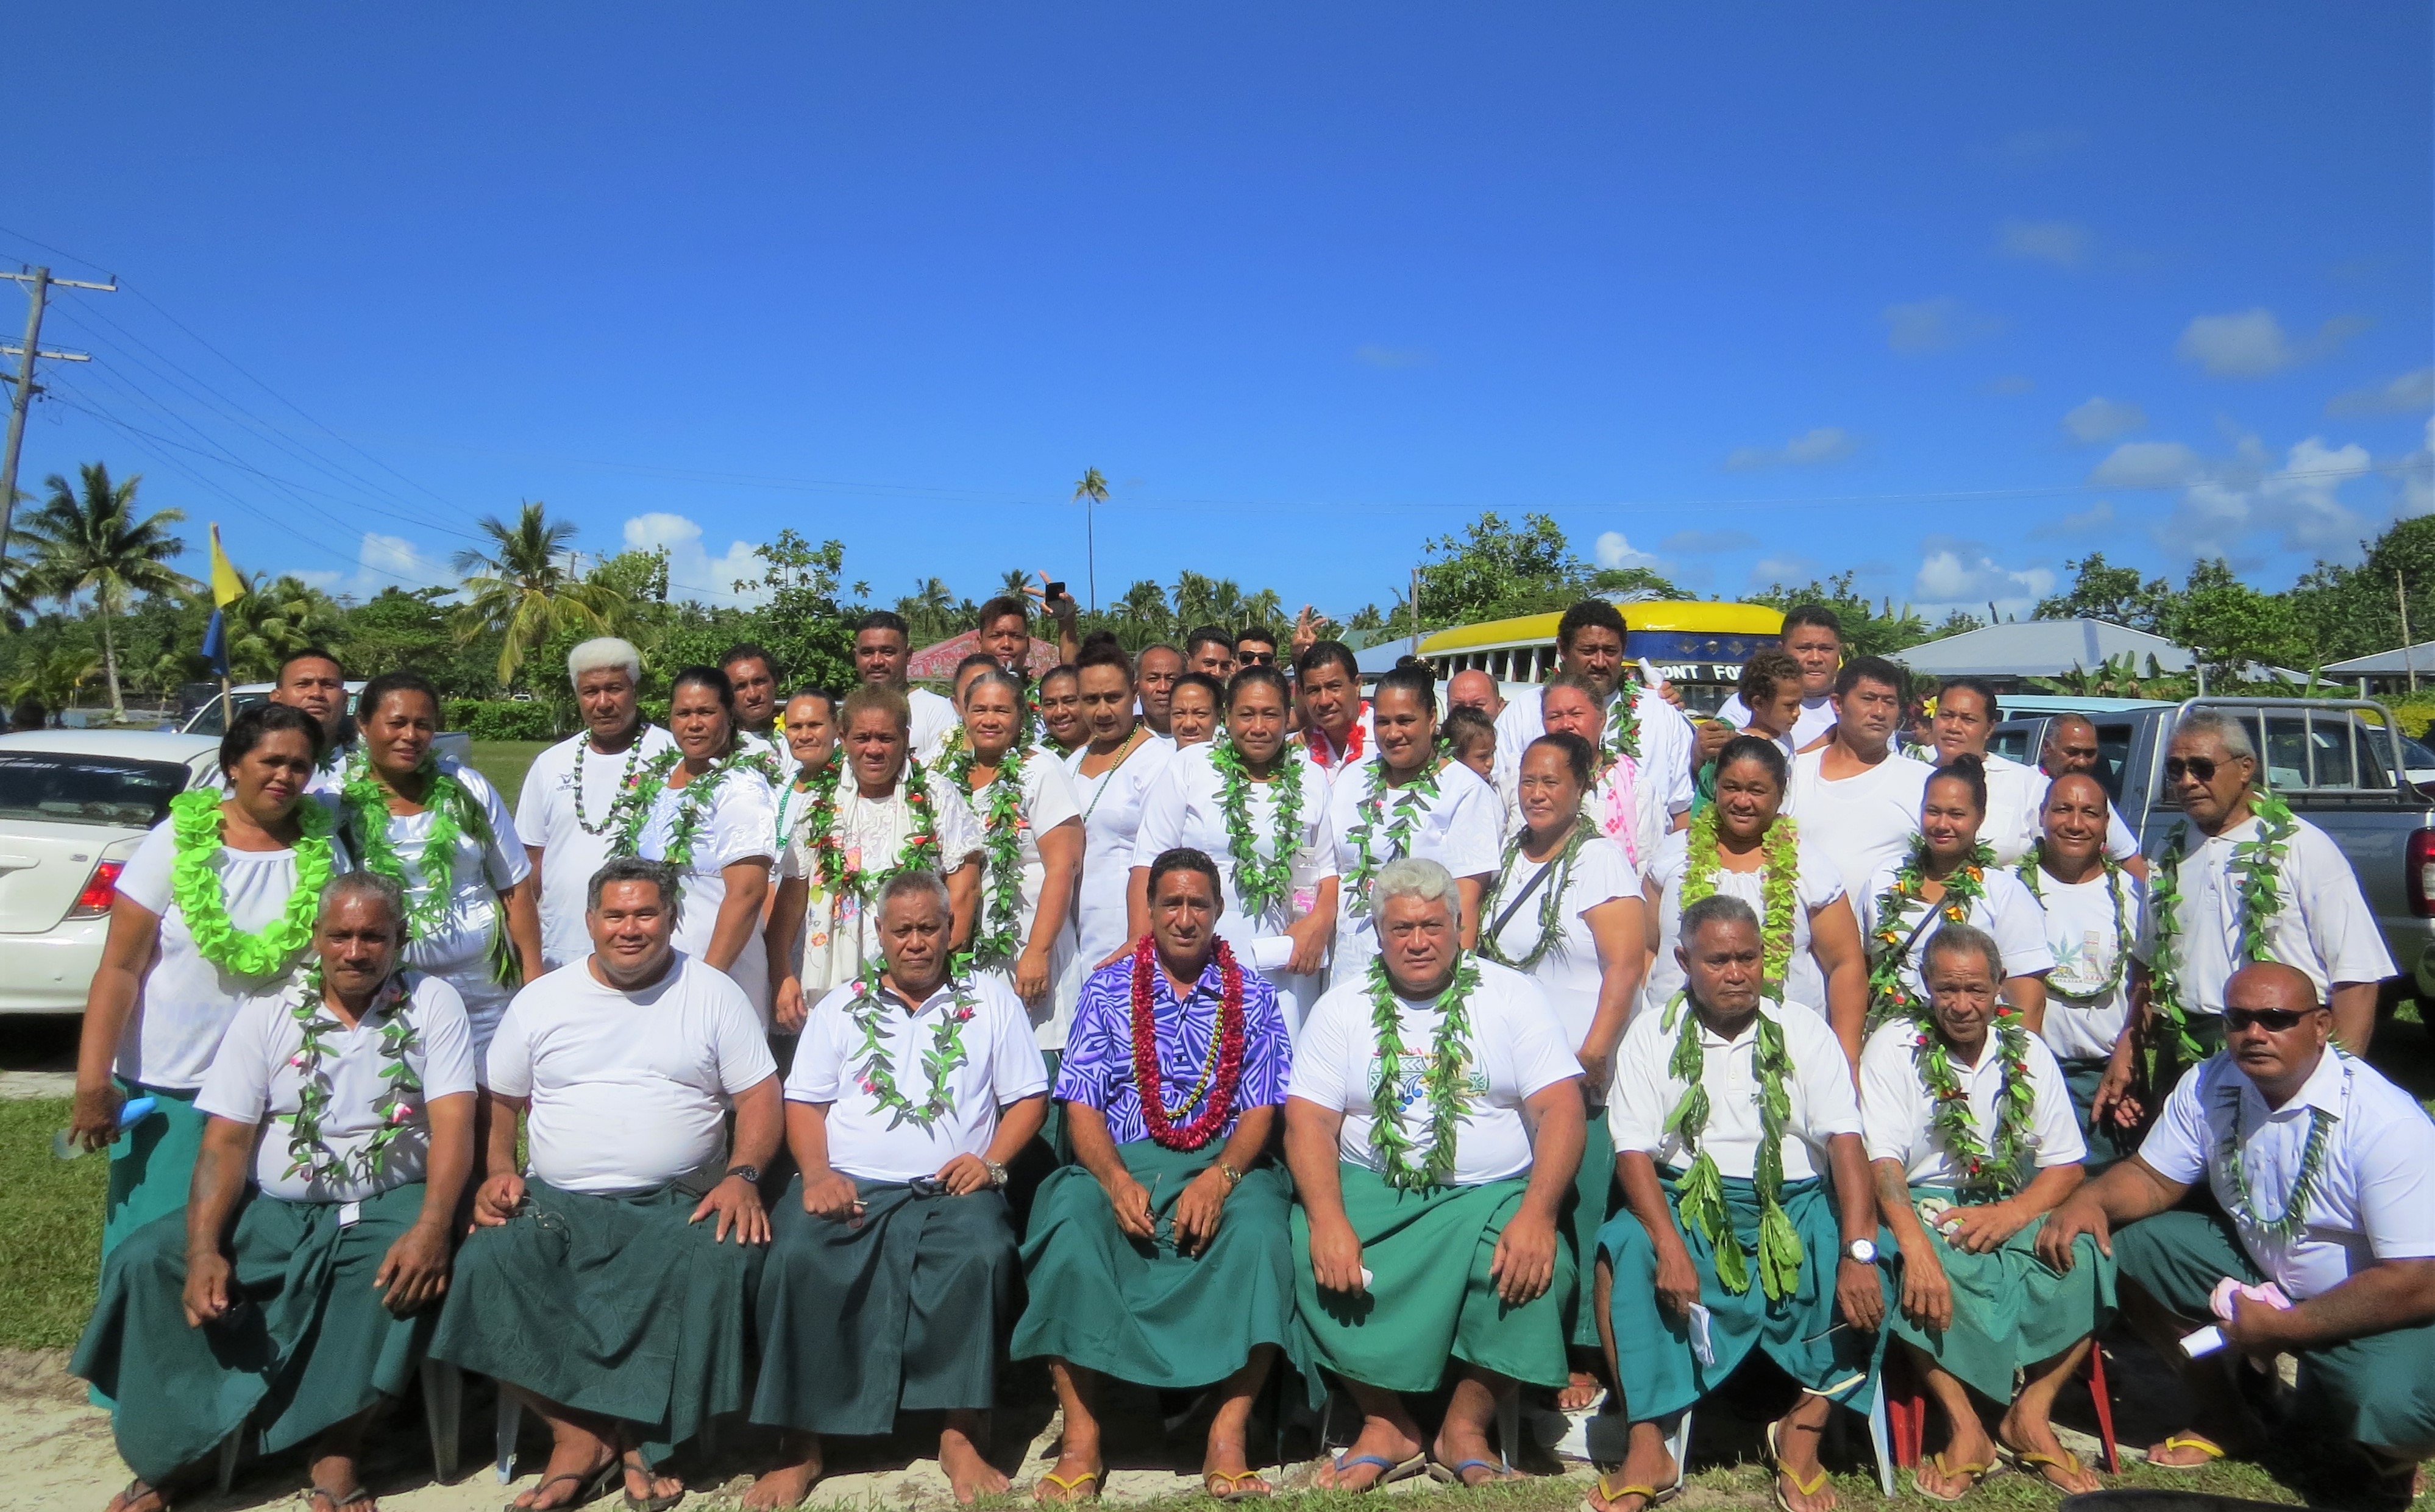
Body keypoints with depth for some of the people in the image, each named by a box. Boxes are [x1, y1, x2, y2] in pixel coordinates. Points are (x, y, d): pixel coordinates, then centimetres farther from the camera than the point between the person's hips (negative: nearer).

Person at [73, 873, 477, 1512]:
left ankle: (338, 1447, -15)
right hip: (272, 1211, 3)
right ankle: (176, 1453, -3)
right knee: (144, 1261, -18)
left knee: (410, 1266, -33)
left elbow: (453, 1123, -11)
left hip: (386, 1207, -3)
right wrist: (203, 1249, -17)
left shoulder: (431, 1004, -1)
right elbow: (226, 1140, -1)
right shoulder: (269, 1015, 5)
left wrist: (432, 1226, -27)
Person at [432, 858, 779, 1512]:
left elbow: (759, 1097, 2)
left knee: (721, 1266, -32)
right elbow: (499, 1102, 16)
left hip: (681, 1205, -2)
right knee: (486, 1266, -26)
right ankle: (576, 1436, -13)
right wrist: (497, 1172, -3)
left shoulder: (714, 994, 6)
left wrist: (742, 1175, -15)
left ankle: (640, 1439, -14)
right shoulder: (541, 1000, 12)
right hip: (556, 1205, 2)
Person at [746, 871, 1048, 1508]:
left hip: (951, 1190, -1)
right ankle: (800, 1443, -15)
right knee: (796, 1258, -29)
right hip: (849, 1186, 1)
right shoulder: (841, 1006, 17)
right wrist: (817, 1172, -7)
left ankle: (962, 1434, -19)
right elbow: (804, 1103, 12)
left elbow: (1028, 1097, 11)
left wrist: (991, 1162, -6)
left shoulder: (992, 1000, 13)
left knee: (983, 1255, -33)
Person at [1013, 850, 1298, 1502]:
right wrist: (1118, 1181, -17)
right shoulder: (1107, 990, 10)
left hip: (1224, 1166, 0)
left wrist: (1219, 1179, -17)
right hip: (1121, 1164, 0)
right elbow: (1082, 1107, 2)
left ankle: (1229, 1439, -25)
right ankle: (1081, 1441, -23)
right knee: (1070, 1224, -31)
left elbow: (1260, 1111, 3)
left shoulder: (1254, 998, 10)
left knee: (1260, 1228, -32)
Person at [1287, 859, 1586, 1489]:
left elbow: (1560, 1109, -5)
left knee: (1536, 1266, -30)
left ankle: (1466, 1428, -6)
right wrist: (1328, 1220, -20)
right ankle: (1386, 1426, -6)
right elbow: (1309, 1124, -1)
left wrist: (1537, 1214, -22)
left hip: (1491, 1193, -1)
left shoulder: (1512, 995, 4)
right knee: (1310, 1254, -26)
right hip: (1373, 1191, 1)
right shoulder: (1343, 1007, 7)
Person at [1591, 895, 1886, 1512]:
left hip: (1794, 1206, 1)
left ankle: (1802, 1435, -12)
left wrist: (1859, 1251, -23)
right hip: (1688, 1205, -1)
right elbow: (1634, 1152, -6)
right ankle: (1648, 1450, -20)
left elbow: (1845, 1144, -7)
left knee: (1865, 1263, -27)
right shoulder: (1651, 1036, 2)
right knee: (1622, 1249, -29)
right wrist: (1670, 1246, -23)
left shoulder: (1805, 1033, 4)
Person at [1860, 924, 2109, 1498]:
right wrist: (1917, 1246, -32)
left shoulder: (2028, 1052, 7)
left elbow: (2066, 1166, 5)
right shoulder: (1894, 1047, -3)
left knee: (2084, 1254, -26)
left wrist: (2010, 1214, -17)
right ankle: (1965, 1428, -20)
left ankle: (2030, 1417, -11)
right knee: (1910, 1267, -35)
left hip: (2014, 1209, 3)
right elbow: (1882, 1161, -14)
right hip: (1922, 1207, -3)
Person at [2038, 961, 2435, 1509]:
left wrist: (2280, 1329, -22)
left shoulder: (2387, 1124, -26)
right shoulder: (2209, 1085, -9)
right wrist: (2091, 1198, -21)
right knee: (2125, 1248, -11)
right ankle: (2223, 1421, 13)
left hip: (2380, 1311, -6)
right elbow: (2154, 1178, 3)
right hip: (2259, 1267, 6)